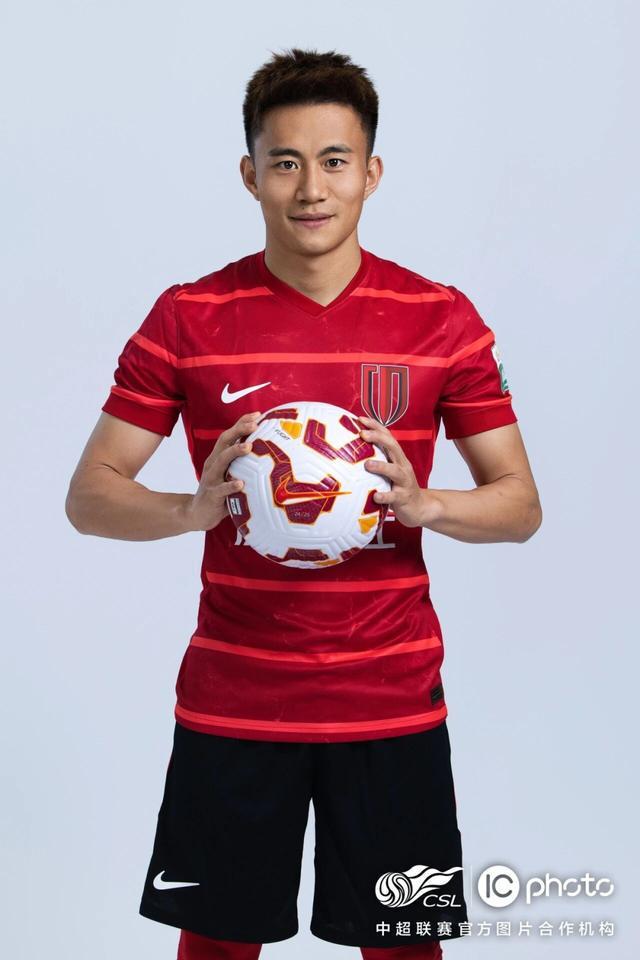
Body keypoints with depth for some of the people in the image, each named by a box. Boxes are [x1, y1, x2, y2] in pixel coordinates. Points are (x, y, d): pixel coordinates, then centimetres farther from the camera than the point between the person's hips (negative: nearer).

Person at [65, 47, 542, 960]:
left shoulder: (441, 319, -1)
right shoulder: (188, 318, -2)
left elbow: (520, 504, 3)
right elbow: (89, 496, -1)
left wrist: (420, 503, -18)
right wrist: (195, 507, -22)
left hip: (393, 702, 1)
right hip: (231, 702, 0)